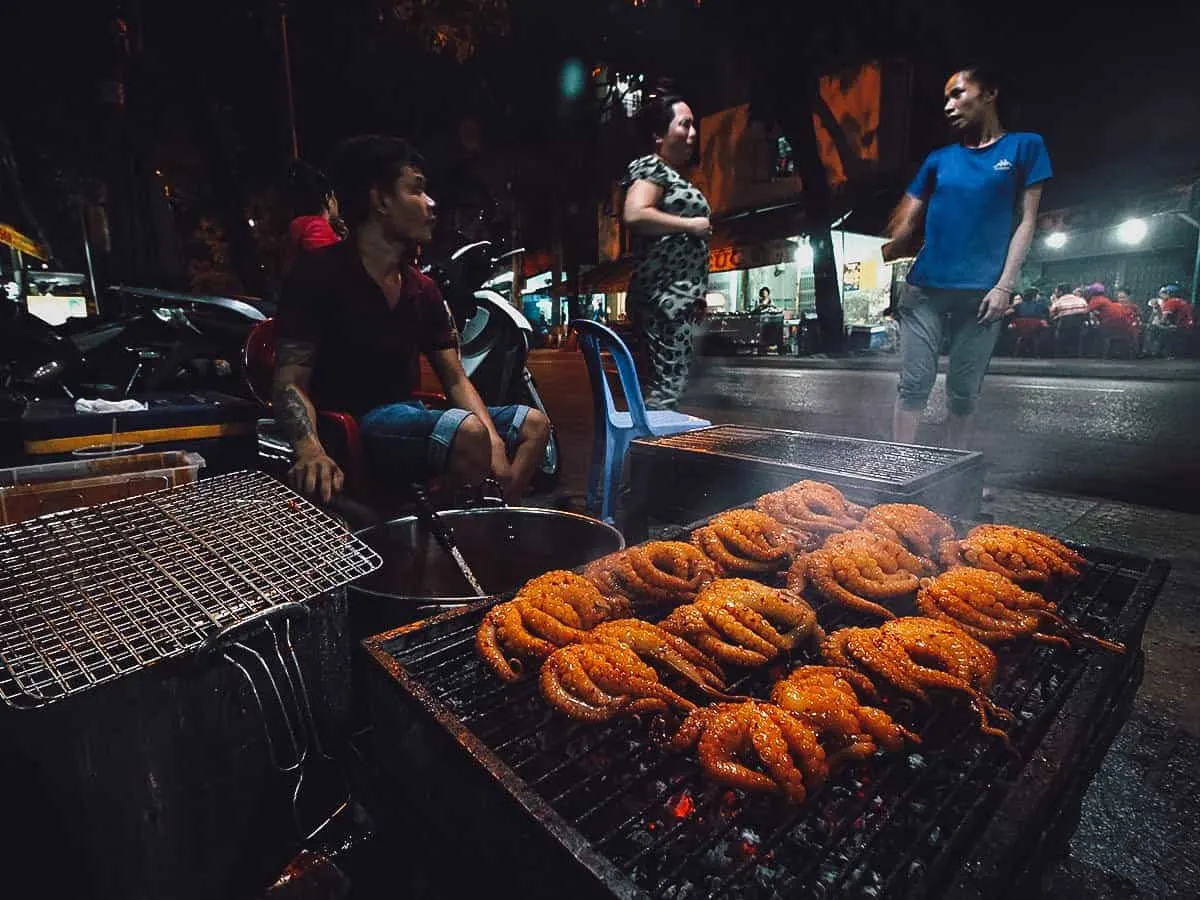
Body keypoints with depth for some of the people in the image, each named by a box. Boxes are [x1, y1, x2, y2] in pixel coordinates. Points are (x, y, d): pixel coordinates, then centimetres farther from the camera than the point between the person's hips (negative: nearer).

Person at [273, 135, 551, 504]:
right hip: (350, 423, -7)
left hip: (407, 412, 8)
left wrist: (493, 441, -10)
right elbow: (290, 381, -13)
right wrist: (310, 449, -35)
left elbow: (455, 380, 8)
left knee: (533, 424, 1)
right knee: (466, 431, -33)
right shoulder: (318, 275, -7)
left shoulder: (422, 289, 11)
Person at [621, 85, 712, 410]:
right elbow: (635, 215, -21)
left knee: (663, 381, 9)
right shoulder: (650, 166, -2)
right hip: (664, 293, -10)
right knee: (668, 382, -15)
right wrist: (691, 225, -12)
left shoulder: (674, 176, 27)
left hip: (676, 294, 10)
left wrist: (698, 294, 23)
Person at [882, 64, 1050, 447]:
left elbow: (1025, 220, 3)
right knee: (914, 384, -4)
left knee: (964, 392, 4)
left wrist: (1004, 285, -8)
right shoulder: (939, 159, 15)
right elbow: (907, 222, 12)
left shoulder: (1025, 146, 9)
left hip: (982, 292, -1)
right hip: (924, 287, 2)